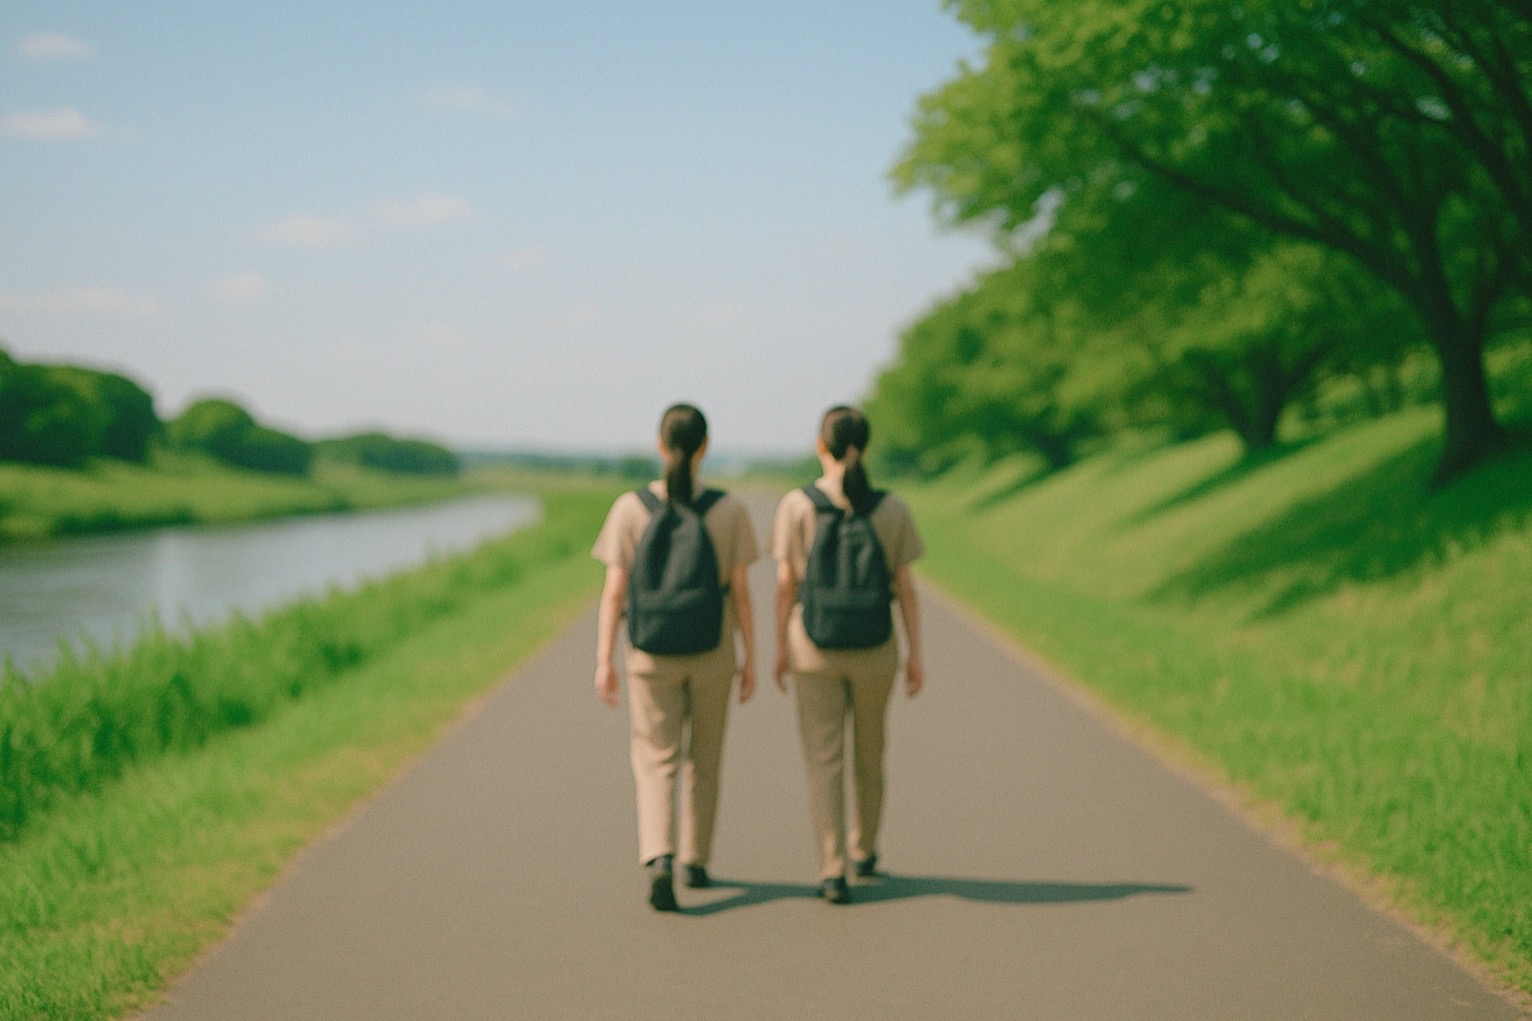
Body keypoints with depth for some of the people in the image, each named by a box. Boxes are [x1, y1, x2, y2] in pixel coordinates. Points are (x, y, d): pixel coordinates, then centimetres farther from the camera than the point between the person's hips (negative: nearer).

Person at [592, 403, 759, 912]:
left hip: (651, 654, -1)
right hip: (713, 654, 1)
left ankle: (659, 858, -19)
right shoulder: (729, 510, -8)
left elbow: (614, 590, -9)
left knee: (655, 760, 4)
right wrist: (749, 658, 4)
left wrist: (604, 661, -4)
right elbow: (740, 590, -6)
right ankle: (695, 861, 28)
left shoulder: (631, 508, -9)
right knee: (703, 759, 19)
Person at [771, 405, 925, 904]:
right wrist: (915, 654, 3)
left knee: (824, 760, 2)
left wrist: (781, 648, 3)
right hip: (874, 648, 2)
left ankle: (833, 870, -8)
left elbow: (786, 583, -7)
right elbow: (905, 586, -2)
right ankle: (864, 849, 37)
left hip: (815, 645, -2)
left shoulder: (797, 505, -8)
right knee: (869, 752, 21)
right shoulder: (892, 508, -4)